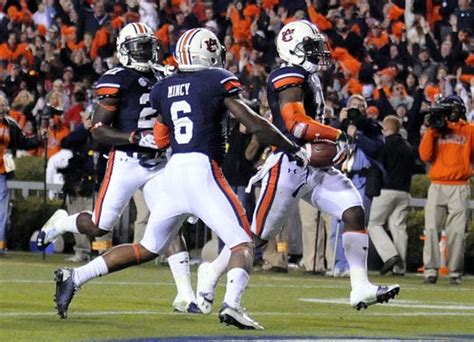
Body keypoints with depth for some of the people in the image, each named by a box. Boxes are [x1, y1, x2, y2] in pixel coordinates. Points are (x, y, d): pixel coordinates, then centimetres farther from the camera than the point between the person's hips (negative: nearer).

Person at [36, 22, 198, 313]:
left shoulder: (161, 79, 12)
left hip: (159, 163, 5)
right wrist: (138, 138, -23)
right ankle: (61, 223, 34)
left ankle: (185, 296, -9)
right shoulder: (116, 81, -9)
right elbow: (98, 130, -14)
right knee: (99, 227, 0)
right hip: (127, 161, -5)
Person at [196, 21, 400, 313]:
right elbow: (296, 123, -23)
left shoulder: (308, 78, 17)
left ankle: (361, 288, -9)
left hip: (317, 168, 9)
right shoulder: (289, 78, -13)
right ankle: (212, 273, 20)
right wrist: (338, 136, -17)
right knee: (259, 233, 0)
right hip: (290, 167, -9)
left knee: (355, 213, -7)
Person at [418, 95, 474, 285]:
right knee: (431, 228, -6)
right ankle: (430, 270, -5)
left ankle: (455, 273, 2)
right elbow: (425, 156, 1)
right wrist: (432, 130, -5)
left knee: (457, 232, -4)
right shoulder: (435, 131, 11)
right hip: (436, 187, 2)